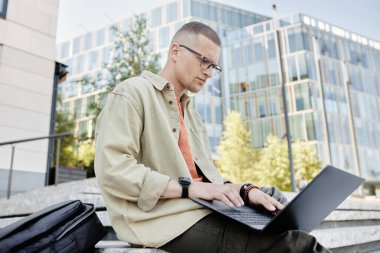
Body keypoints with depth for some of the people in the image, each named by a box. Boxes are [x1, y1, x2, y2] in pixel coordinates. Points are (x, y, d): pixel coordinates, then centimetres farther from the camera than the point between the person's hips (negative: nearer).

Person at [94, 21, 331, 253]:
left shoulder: (192, 115, 24)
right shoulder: (132, 93, -1)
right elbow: (112, 170, -14)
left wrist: (245, 191, 0)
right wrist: (189, 187, -19)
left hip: (201, 211, 8)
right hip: (165, 219, -8)